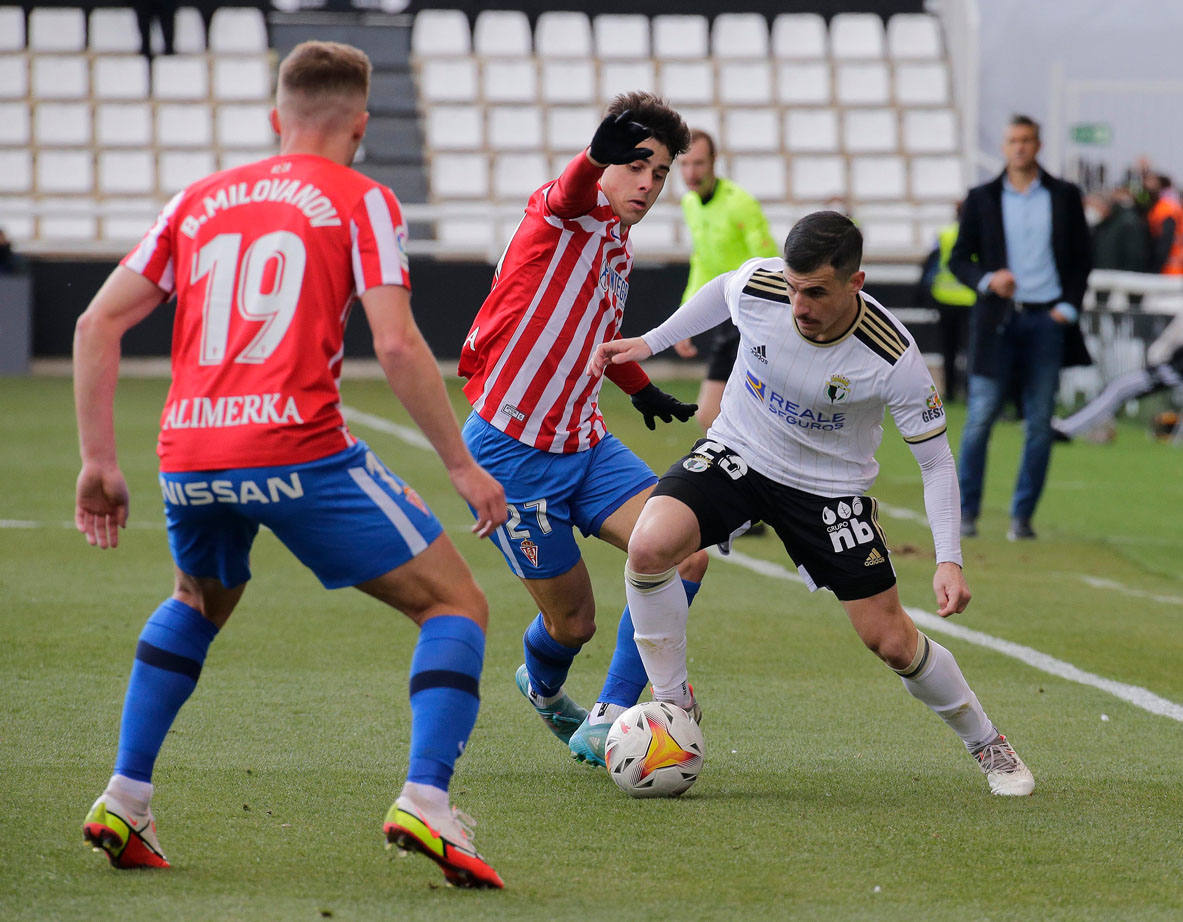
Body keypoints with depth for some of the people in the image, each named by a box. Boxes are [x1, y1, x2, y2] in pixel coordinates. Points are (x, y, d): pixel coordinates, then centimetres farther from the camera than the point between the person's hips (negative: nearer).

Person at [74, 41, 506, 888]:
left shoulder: (200, 200, 19)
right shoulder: (360, 201, 5)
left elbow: (97, 324, 15)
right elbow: (397, 347, -7)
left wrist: (100, 461, 18)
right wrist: (462, 464, 1)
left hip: (188, 457, 5)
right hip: (299, 452, -5)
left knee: (199, 604, 35)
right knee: (456, 603, 7)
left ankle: (123, 804, 26)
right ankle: (425, 803, -14)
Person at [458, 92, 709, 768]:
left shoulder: (618, 247, 12)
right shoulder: (567, 213, -13)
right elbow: (576, 186, -40)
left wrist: (643, 390, 45)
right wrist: (600, 151, -63)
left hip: (585, 445, 7)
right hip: (512, 451, -7)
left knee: (685, 557, -13)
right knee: (573, 622, 2)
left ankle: (605, 725, -4)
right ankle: (544, 685, 41)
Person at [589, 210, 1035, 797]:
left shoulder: (893, 358, -29)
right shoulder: (755, 287, -23)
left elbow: (935, 459, -16)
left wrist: (948, 561, -25)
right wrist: (649, 343, 9)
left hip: (831, 486, -1)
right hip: (736, 455, 2)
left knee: (891, 642, -1)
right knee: (649, 546, -27)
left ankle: (986, 743, 26)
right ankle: (672, 704, -6)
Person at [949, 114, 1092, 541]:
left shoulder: (1065, 197, 8)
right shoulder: (982, 198, 6)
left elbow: (1081, 259, 11)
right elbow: (959, 258, 7)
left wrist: (1069, 306, -2)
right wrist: (986, 279, -12)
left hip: (1047, 318, 1)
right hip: (998, 319, -1)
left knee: (1040, 424, 0)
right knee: (980, 417, -6)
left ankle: (1022, 516, 7)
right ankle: (966, 512, 3)